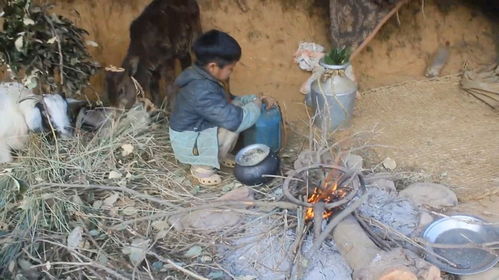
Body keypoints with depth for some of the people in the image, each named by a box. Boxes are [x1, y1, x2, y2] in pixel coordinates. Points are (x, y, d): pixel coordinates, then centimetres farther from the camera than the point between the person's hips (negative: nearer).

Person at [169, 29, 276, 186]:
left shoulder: (203, 79, -1)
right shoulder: (203, 91, -33)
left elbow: (229, 101, 12)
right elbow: (235, 120, -35)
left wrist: (257, 99, 0)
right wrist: (255, 106, -16)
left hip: (197, 132, 10)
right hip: (187, 143, -10)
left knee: (234, 108, 1)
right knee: (232, 125, -26)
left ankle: (220, 155, 13)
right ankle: (202, 167, -7)